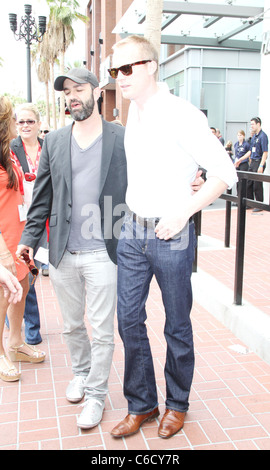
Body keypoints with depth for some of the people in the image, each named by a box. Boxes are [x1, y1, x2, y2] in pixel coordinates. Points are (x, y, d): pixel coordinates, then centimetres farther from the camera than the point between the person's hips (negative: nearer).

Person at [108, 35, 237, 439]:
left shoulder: (181, 115, -14)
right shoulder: (133, 112, 9)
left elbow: (224, 172, -13)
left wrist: (183, 212, -20)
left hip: (171, 235, -6)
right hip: (132, 231, 7)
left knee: (177, 326, 9)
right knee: (129, 319, 9)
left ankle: (177, 404, 31)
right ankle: (142, 404, 27)